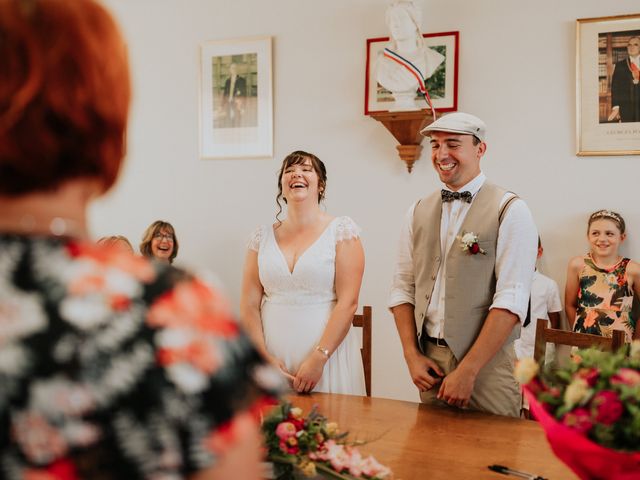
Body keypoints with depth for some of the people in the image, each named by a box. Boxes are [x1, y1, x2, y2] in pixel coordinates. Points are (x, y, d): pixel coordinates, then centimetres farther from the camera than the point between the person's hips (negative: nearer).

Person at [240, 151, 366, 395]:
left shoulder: (341, 229, -2)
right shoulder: (262, 236, 7)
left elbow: (348, 302, -9)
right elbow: (249, 305, 5)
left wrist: (319, 359, -14)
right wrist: (264, 358, -5)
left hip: (327, 355, -2)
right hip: (273, 359, 3)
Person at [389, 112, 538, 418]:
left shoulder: (510, 211, -8)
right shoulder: (418, 212, 8)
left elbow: (511, 299, -15)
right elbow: (403, 288, 9)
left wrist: (468, 370, -18)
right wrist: (412, 356, -3)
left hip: (486, 360, -4)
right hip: (428, 360, 5)